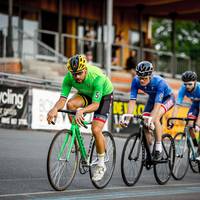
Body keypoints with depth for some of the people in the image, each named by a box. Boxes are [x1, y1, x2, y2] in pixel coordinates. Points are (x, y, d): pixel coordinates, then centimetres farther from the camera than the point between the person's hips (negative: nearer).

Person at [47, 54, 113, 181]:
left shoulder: (97, 77, -39)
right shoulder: (69, 77, -26)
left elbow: (95, 104, -41)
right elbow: (63, 99, -29)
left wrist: (81, 111, -60)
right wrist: (55, 109, -51)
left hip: (104, 96, -5)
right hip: (86, 94, 5)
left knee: (96, 130, -20)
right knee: (71, 104, -29)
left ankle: (101, 165, 0)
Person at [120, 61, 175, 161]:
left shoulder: (159, 82, -38)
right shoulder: (136, 81, -26)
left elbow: (157, 105, -43)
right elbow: (132, 101, -28)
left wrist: (151, 121, -55)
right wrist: (127, 119, -39)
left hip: (167, 98, -5)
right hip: (152, 98, 5)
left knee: (155, 118, -31)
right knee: (144, 124, -9)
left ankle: (159, 149, -23)